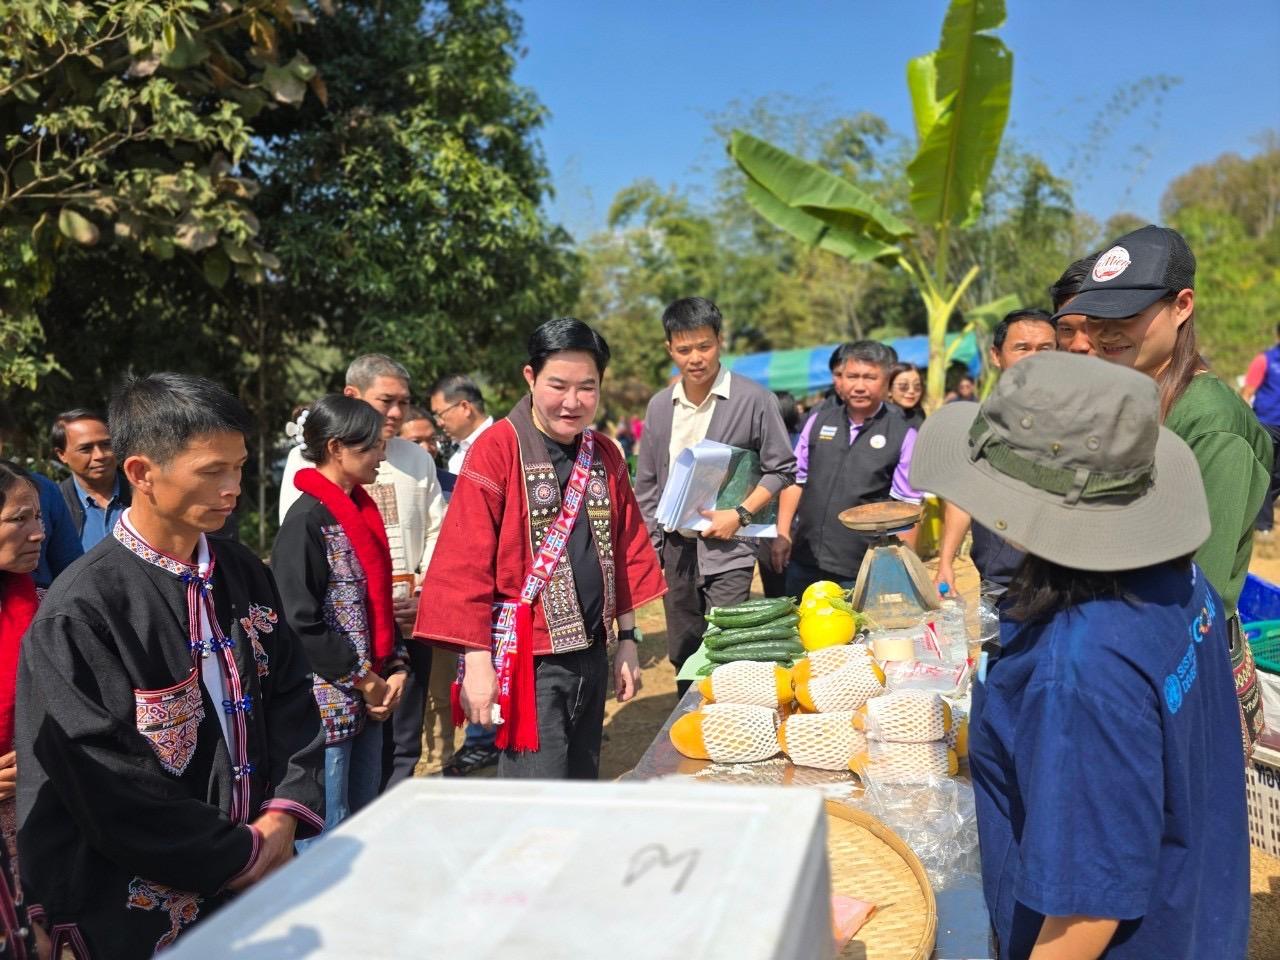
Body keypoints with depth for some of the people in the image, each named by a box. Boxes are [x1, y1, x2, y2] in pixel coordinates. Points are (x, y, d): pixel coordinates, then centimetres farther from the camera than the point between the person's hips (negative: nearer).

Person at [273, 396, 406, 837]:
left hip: (371, 695, 8)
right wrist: (364, 680, -13)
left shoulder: (362, 510, 12)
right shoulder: (308, 519, -13)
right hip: (328, 698, -8)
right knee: (330, 829, 1)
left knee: (365, 817, 16)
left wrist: (396, 668, 5)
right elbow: (301, 622, -18)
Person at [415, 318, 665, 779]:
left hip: (591, 655, 7)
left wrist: (627, 639, 12)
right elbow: (466, 564, -15)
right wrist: (478, 663, -17)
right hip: (527, 660, -6)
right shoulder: (497, 449, -12)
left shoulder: (605, 456, 7)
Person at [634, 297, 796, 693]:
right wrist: (649, 548, 9)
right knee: (683, 659, 13)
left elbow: (781, 470, -2)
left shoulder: (754, 400, -6)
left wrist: (739, 515, -13)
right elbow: (647, 485, 13)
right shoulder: (660, 405, 8)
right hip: (676, 548, 5)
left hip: (727, 549, -5)